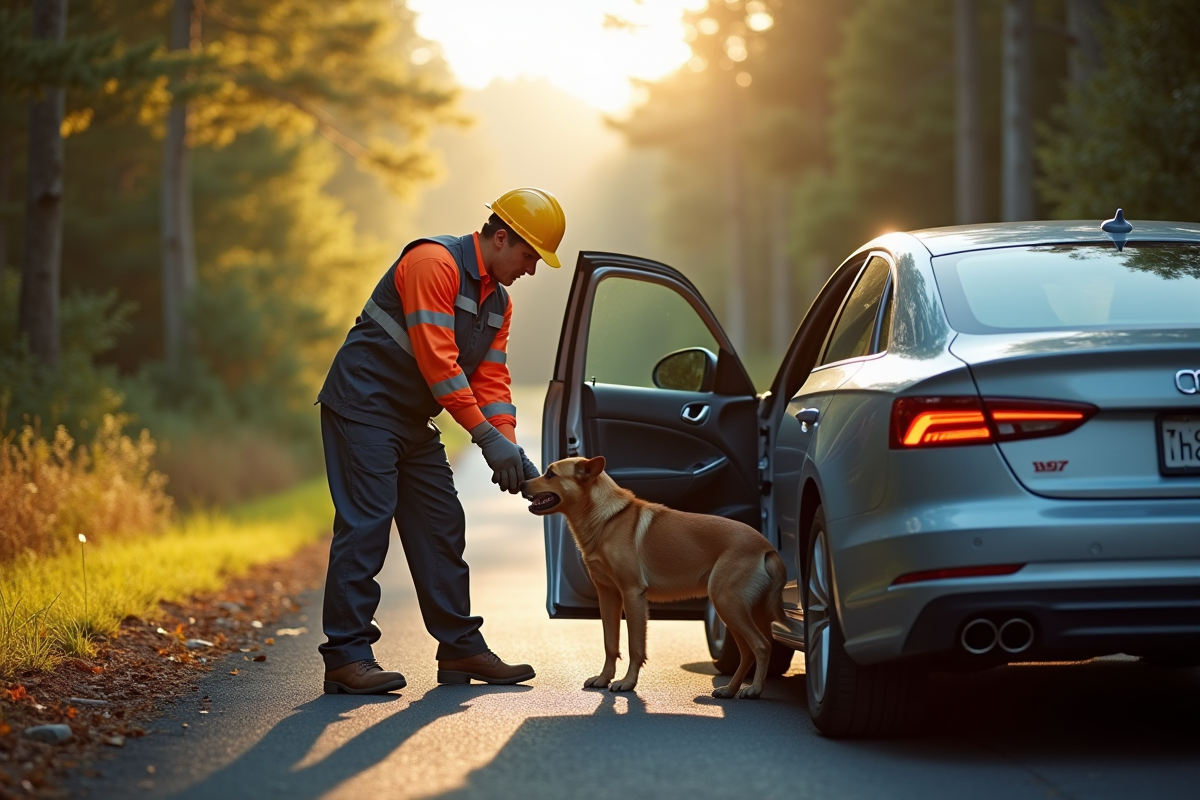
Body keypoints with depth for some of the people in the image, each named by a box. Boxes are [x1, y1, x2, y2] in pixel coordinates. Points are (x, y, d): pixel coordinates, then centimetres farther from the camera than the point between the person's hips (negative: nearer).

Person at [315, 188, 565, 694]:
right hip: (364, 405, -10)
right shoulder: (434, 263, -18)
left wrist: (511, 453, -8)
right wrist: (488, 437, -25)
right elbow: (436, 361, -25)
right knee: (365, 525, -14)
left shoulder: (498, 302, 12)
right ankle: (346, 657, -14)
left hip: (414, 423, 10)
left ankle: (461, 648, 15)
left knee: (442, 528, 9)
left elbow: (491, 381, 8)